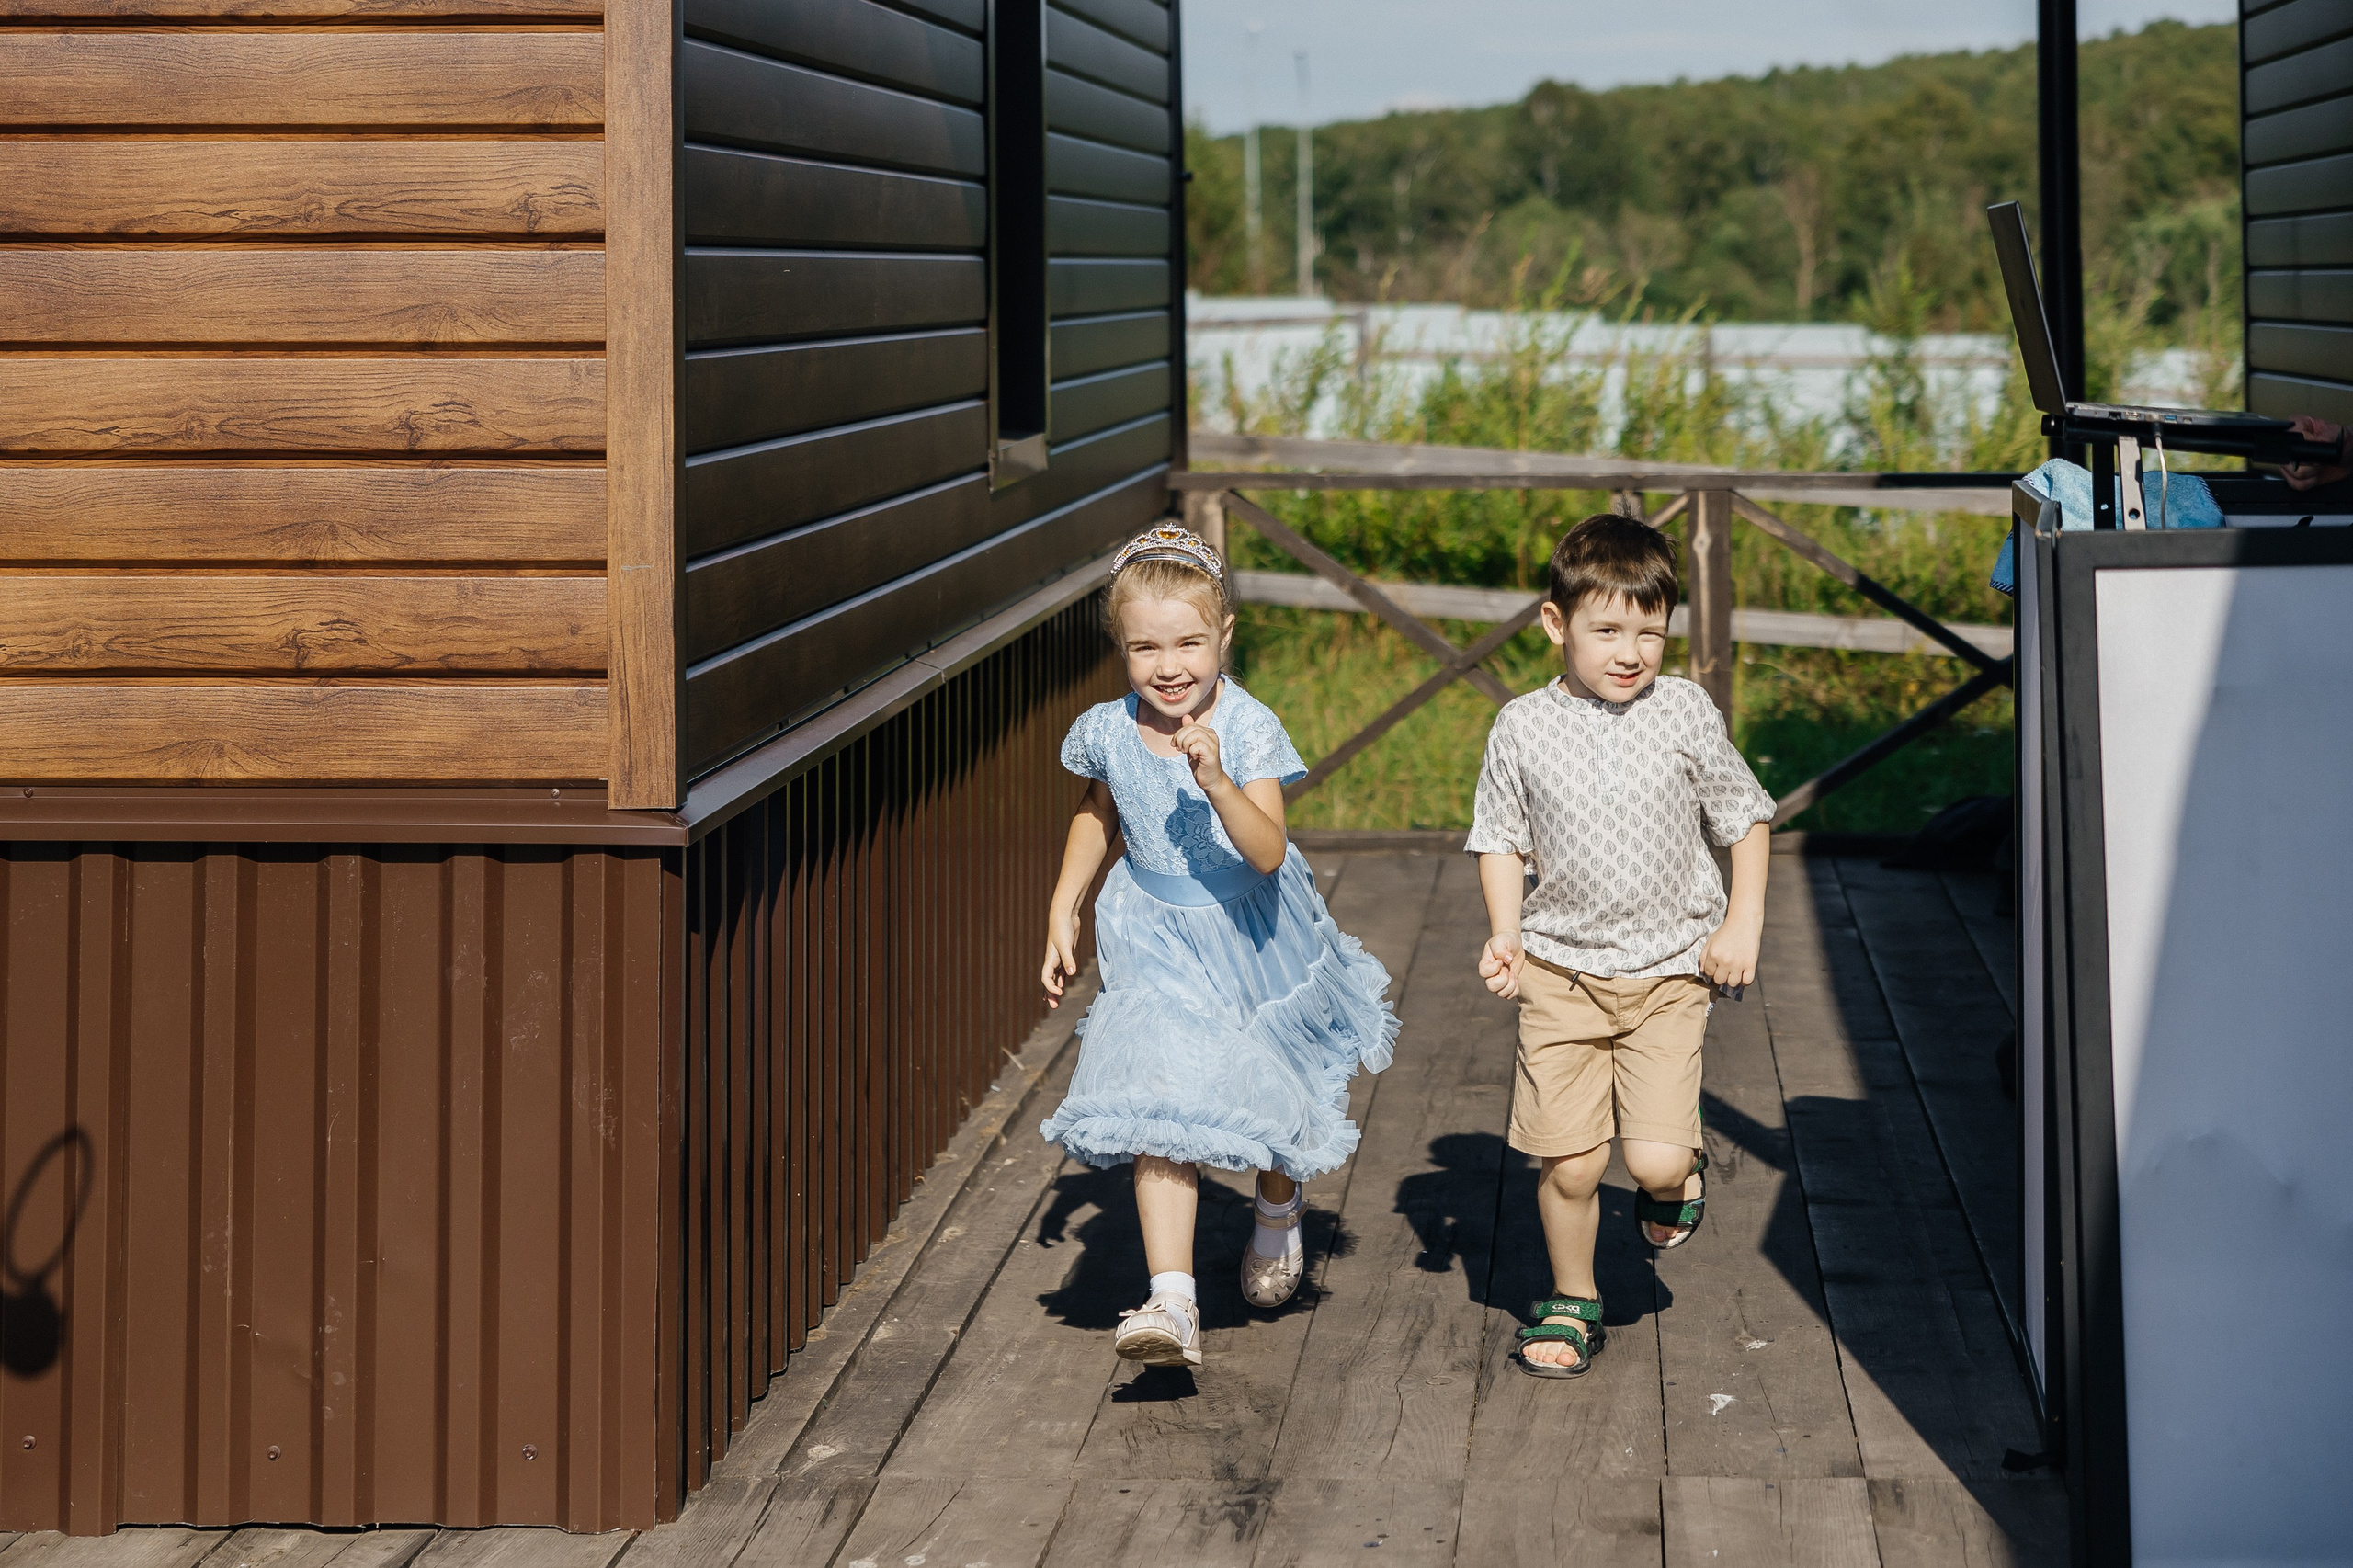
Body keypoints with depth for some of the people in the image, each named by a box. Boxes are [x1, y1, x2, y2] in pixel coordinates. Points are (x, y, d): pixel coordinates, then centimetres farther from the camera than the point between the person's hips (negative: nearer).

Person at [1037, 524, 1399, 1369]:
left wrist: (1216, 782, -46)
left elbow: (1267, 853, -32)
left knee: (1275, 1090, 19)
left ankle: (1279, 1211, 53)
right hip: (1158, 937, 1)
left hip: (1251, 927, -1)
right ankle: (1172, 1302, -21)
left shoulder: (1248, 727, -24)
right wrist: (1062, 909, 9)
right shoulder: (1107, 732, -13)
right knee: (1162, 1103, -14)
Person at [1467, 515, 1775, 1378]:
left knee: (1656, 1162, -11)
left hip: (1668, 971, -1)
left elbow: (1746, 818, 7)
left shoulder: (1684, 714, -3)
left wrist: (1742, 925, -1)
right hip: (1560, 969, 1)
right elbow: (1502, 839, 8)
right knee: (1568, 1163, 1)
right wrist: (1504, 934, -6)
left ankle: (1681, 1175, 25)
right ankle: (1572, 1302, 24)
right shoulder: (1522, 728, -3)